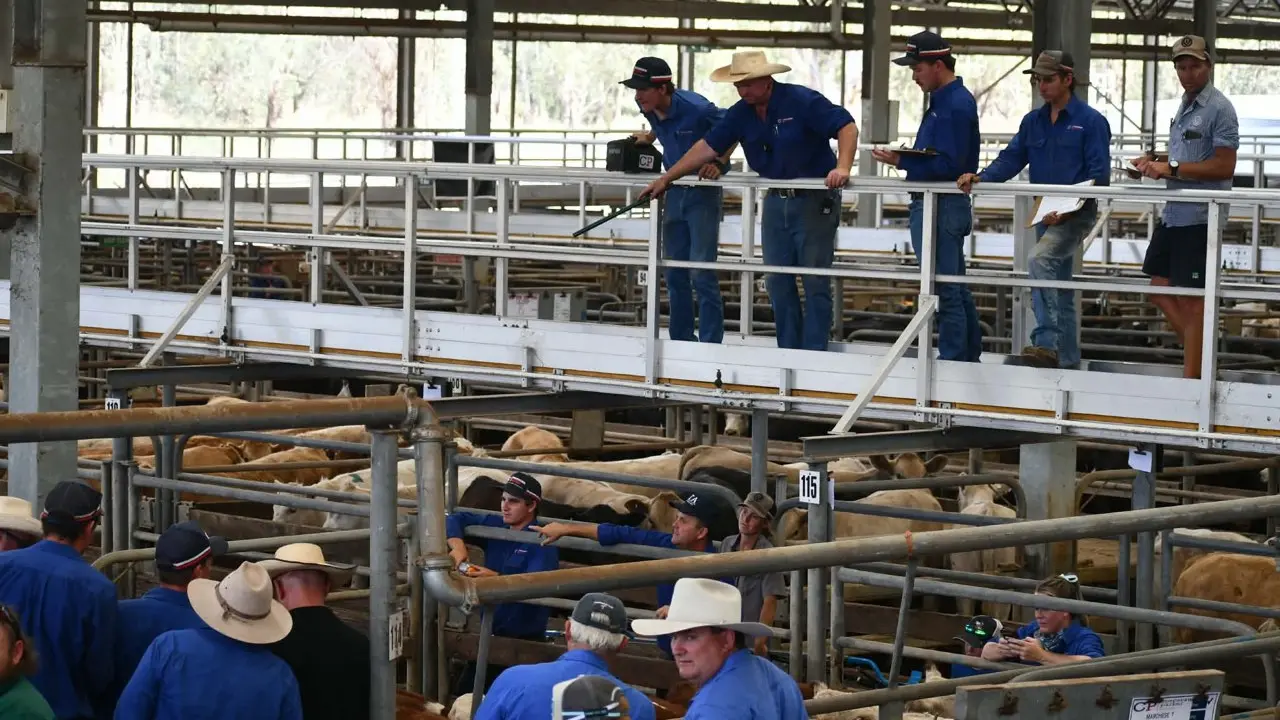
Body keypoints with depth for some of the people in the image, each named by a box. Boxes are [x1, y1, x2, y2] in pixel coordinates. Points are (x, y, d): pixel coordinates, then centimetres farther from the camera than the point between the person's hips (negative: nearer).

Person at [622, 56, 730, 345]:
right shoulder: (650, 108, -3)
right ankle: (681, 341, 19)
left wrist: (719, 163, -20)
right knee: (674, 272, 10)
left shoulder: (696, 108, -24)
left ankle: (710, 343, -7)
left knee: (702, 271, -11)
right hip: (675, 189, 7)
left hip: (703, 191, -7)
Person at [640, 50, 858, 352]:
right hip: (776, 200, 7)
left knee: (815, 281, -3)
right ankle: (787, 352, 14)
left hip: (815, 201, -6)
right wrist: (666, 178, 2)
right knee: (778, 282, 7)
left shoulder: (802, 101, -16)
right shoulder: (741, 114, 3)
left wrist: (842, 168, -34)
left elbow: (847, 127, -19)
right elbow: (708, 146, 5)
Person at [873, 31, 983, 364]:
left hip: (941, 208, -11)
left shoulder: (955, 105, -16)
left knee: (946, 291, -7)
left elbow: (948, 165, -22)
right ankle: (969, 358, 22)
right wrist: (905, 157, 6)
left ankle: (953, 359, -4)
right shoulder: (945, 100, 15)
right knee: (957, 290, 15)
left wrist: (902, 162, -21)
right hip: (937, 204, 11)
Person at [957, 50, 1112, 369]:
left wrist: (1066, 209, -24)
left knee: (1040, 259, -29)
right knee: (1059, 291, 12)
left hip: (1077, 214, -8)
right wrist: (979, 178, -12)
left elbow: (1099, 176, -14)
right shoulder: (1033, 121, 11)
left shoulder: (1090, 121, -9)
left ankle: (1046, 343, -31)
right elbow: (1011, 159, 7)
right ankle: (1067, 358, 22)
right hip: (1046, 215, 8)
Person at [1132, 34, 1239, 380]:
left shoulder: (1219, 108, -12)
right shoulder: (1184, 107, 15)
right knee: (1159, 287, 11)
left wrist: (1172, 168, -21)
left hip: (1199, 217, -9)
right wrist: (1155, 164, 9)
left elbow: (1224, 167, -19)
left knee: (1191, 298, -3)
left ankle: (1192, 377, 4)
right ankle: (1200, 350, 22)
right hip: (1174, 213, 9)